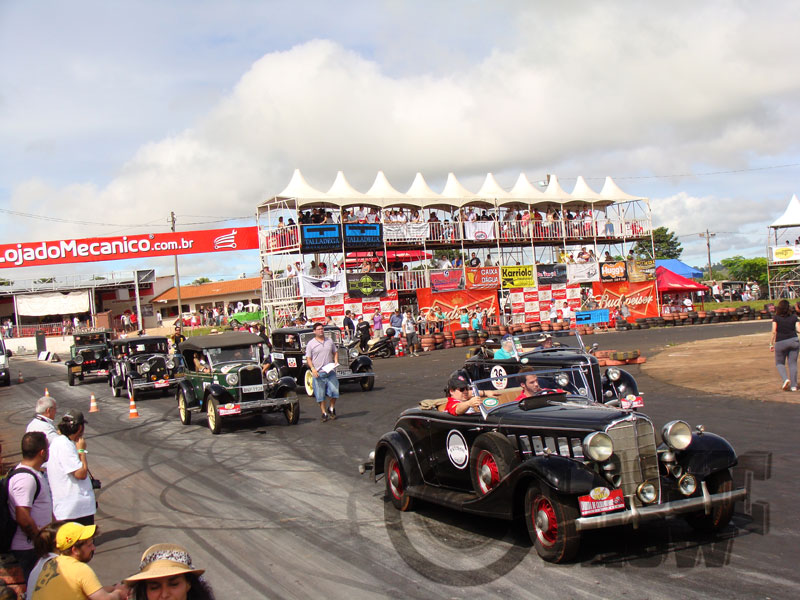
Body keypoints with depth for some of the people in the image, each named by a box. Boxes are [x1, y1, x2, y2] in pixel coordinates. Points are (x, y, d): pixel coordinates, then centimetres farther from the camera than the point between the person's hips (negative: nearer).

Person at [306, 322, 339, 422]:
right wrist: (313, 369, -13)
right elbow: (308, 358, 0)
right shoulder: (311, 344, 1)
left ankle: (331, 409, 20)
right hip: (318, 373, -2)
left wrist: (335, 362, 2)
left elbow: (335, 353, 20)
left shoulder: (330, 341, 11)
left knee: (334, 390, -2)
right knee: (320, 394, 1)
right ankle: (324, 413, 11)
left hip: (330, 371, 2)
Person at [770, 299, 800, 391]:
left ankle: (785, 379, -11)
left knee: (779, 363, 13)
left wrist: (771, 344, -6)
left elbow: (774, 331, -11)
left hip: (780, 342, -2)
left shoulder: (776, 318, -3)